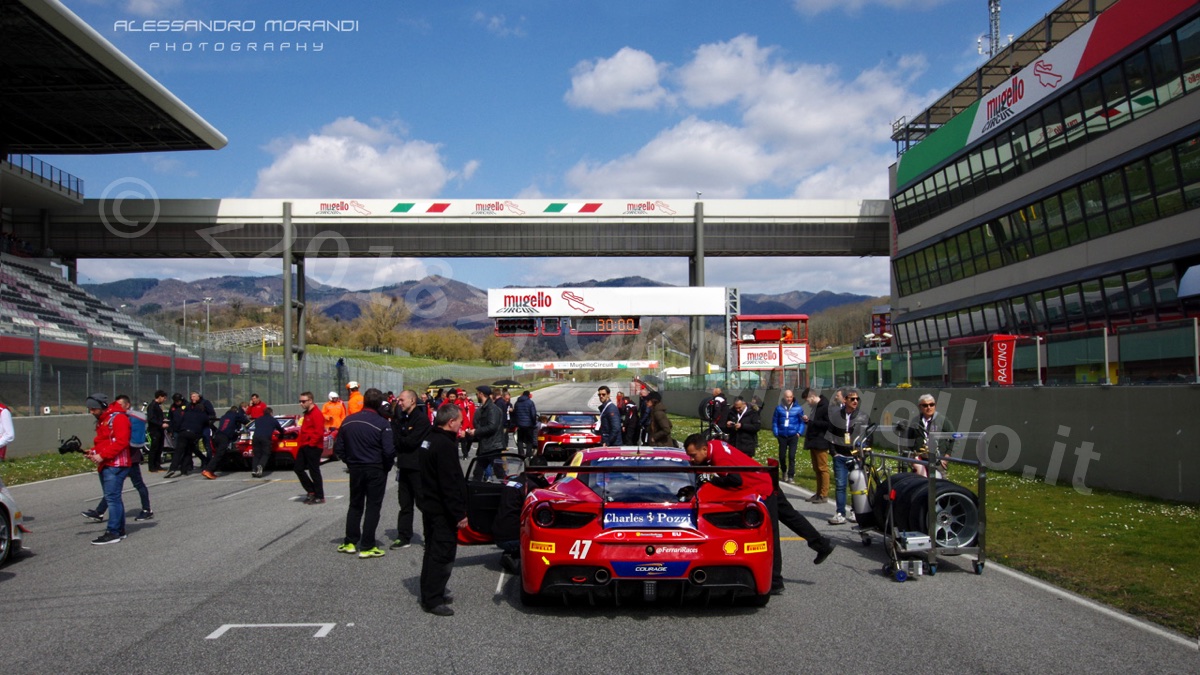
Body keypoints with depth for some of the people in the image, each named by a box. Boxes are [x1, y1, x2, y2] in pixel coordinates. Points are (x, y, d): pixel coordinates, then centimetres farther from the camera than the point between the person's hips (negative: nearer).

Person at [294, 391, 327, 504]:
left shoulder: (316, 413, -15)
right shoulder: (306, 413, 16)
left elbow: (319, 432, -22)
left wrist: (311, 443, -18)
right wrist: (301, 442, 15)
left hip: (313, 447, -10)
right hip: (304, 446, 10)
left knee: (314, 471, -3)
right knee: (298, 468, 9)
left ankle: (320, 497, 5)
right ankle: (311, 491, 19)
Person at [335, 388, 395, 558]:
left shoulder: (348, 421, 0)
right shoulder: (382, 423, -16)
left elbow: (338, 448, 5)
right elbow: (389, 451, -20)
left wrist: (350, 462, 16)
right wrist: (387, 466, -2)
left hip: (355, 469, 4)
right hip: (376, 470, -4)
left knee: (355, 505, 18)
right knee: (372, 506, 4)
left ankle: (350, 542, 22)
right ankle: (367, 547, 4)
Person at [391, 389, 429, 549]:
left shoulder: (421, 419, -12)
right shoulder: (403, 418, 15)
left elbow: (411, 442, -19)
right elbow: (396, 437, 9)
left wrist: (397, 440, -5)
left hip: (417, 467, -8)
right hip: (405, 465, 8)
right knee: (405, 504, 11)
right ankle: (404, 537, 16)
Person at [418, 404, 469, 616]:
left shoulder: (428, 440, 8)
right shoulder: (445, 446, -22)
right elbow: (450, 484, -25)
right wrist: (459, 514, -22)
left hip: (428, 505, 10)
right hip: (442, 511, -10)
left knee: (433, 550, 19)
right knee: (443, 554, -3)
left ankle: (430, 593, 29)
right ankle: (432, 600, 0)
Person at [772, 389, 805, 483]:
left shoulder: (798, 408, -1)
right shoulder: (779, 408, -1)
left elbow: (802, 421, 5)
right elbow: (774, 422, 4)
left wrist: (799, 432, -5)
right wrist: (776, 433, -3)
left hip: (793, 436, -1)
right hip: (782, 436, 1)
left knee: (791, 456, -7)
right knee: (782, 456, 9)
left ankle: (791, 476, 0)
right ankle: (784, 471, 35)